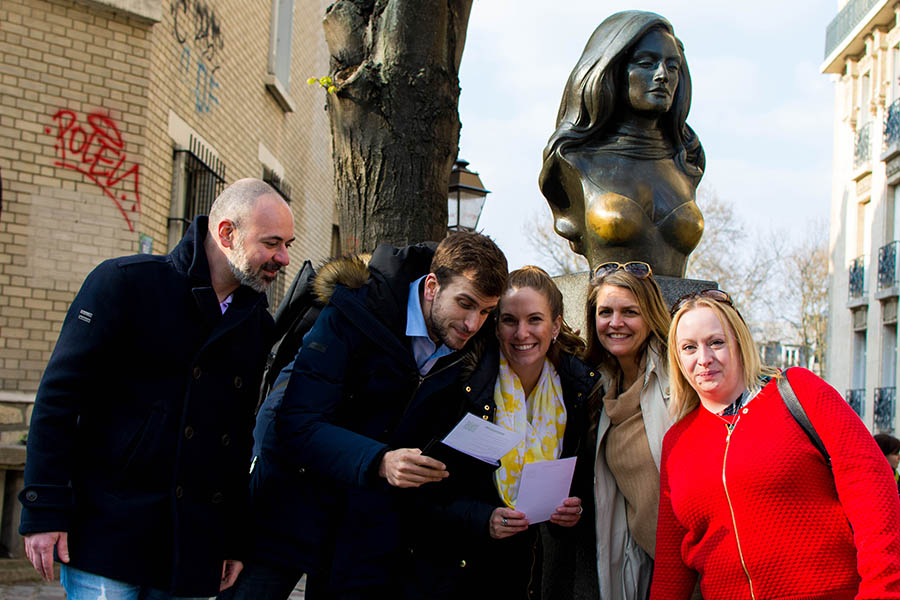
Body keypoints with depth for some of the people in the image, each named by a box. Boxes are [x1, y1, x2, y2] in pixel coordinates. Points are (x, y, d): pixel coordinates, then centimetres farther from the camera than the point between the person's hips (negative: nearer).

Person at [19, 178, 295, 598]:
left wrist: (235, 540, 13)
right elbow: (60, 395, -8)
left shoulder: (258, 324, 11)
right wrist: (44, 511, -13)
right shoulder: (126, 282, -6)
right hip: (108, 531, -5)